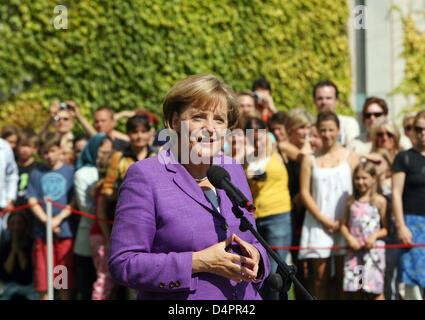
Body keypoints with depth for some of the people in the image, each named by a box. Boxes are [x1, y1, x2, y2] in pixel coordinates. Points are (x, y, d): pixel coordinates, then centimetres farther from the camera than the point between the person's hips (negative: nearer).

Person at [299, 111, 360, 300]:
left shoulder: (350, 157, 8)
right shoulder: (310, 160, 9)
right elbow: (305, 193, 4)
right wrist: (324, 220, -7)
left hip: (344, 225, 0)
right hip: (318, 224, 0)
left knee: (343, 276, -3)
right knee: (320, 276, -2)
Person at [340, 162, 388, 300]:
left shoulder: (379, 201, 1)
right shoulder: (351, 201, 11)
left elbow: (386, 228, 1)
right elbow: (344, 225, 13)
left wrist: (375, 235, -16)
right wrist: (349, 238, -5)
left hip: (374, 248, -3)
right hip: (354, 249, 3)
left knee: (375, 291, -6)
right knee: (355, 291, 3)